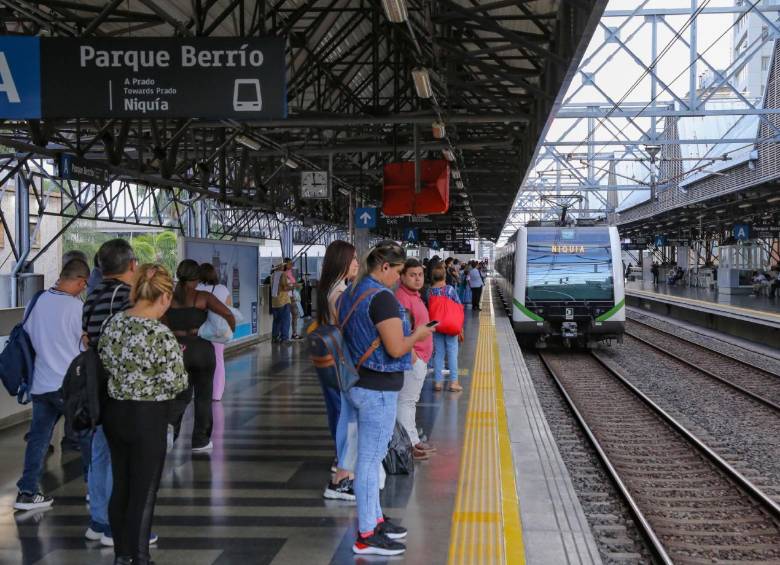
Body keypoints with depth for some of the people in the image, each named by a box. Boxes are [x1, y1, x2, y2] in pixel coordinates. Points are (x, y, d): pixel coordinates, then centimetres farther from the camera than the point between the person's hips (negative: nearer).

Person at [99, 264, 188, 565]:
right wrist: (175, 359, 2)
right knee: (144, 495, 4)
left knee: (120, 487, 18)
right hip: (147, 419, -7)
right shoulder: (160, 335, -21)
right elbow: (177, 383, -16)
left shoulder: (112, 322, 0)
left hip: (114, 413, 7)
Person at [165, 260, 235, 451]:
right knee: (203, 396, 11)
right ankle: (200, 441, 16)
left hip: (178, 349, 3)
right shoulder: (203, 297, -8)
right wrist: (231, 331, 5)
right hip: (201, 348, -3)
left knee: (182, 395, 17)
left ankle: (169, 423, -7)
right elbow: (228, 314, -14)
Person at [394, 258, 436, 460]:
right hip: (412, 358, -11)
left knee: (411, 400, 17)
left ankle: (413, 441, 27)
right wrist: (412, 356, -23)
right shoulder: (402, 297, -19)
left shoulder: (414, 295, 13)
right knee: (406, 401, -4)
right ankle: (407, 446, 1)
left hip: (420, 358, 11)